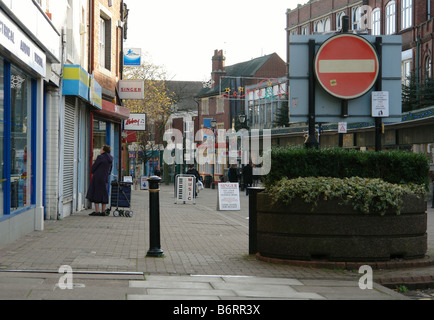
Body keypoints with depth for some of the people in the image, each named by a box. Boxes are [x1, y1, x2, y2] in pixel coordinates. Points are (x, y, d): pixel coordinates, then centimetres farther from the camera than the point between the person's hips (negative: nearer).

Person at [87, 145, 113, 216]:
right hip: (105, 178, 7)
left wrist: (93, 173, 9)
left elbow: (93, 167, -9)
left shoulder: (100, 157, -14)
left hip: (97, 177, -7)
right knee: (104, 194, 10)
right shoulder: (110, 159, 9)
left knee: (96, 194, -3)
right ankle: (103, 211, 9)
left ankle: (97, 211, -7)